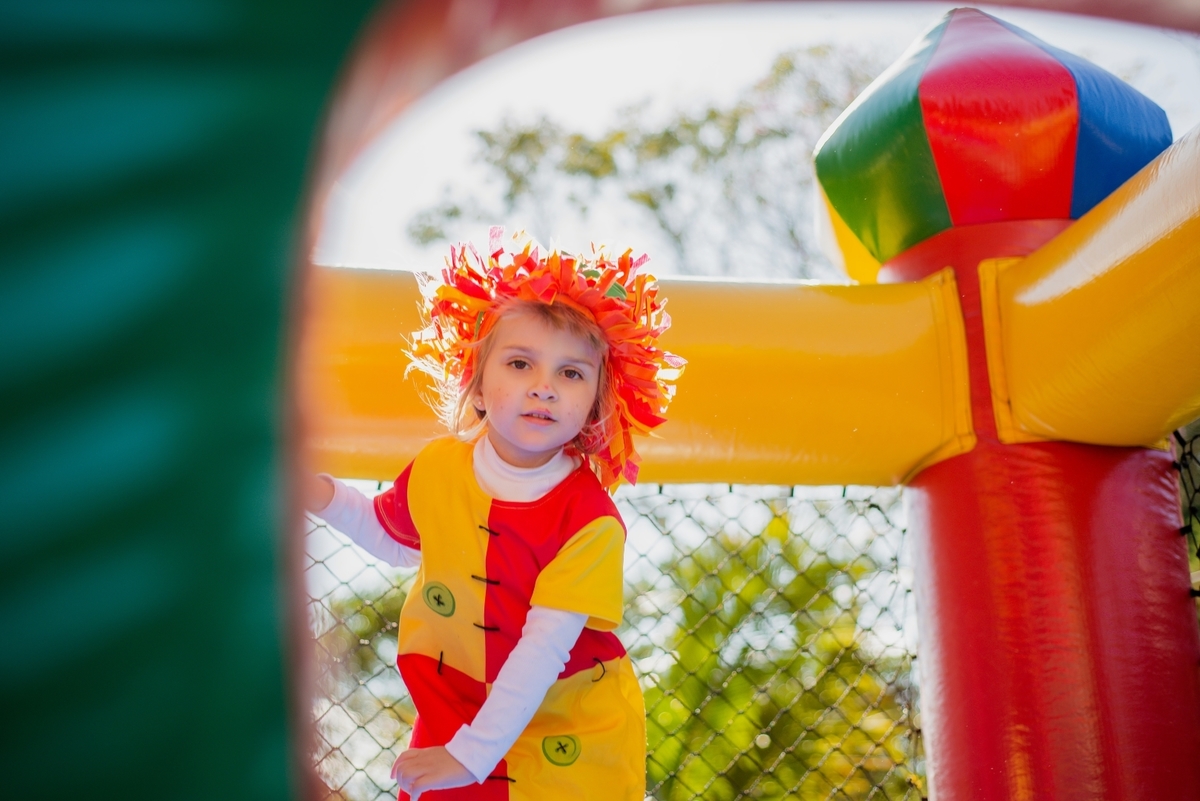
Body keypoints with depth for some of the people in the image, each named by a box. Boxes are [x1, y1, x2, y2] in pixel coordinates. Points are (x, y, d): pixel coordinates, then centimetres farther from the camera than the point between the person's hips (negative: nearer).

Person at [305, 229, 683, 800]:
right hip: (453, 710, 4)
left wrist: (472, 754, -26)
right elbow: (393, 539, 11)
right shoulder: (436, 469, -11)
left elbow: (542, 652, -26)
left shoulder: (590, 522, -25)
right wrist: (325, 497, -3)